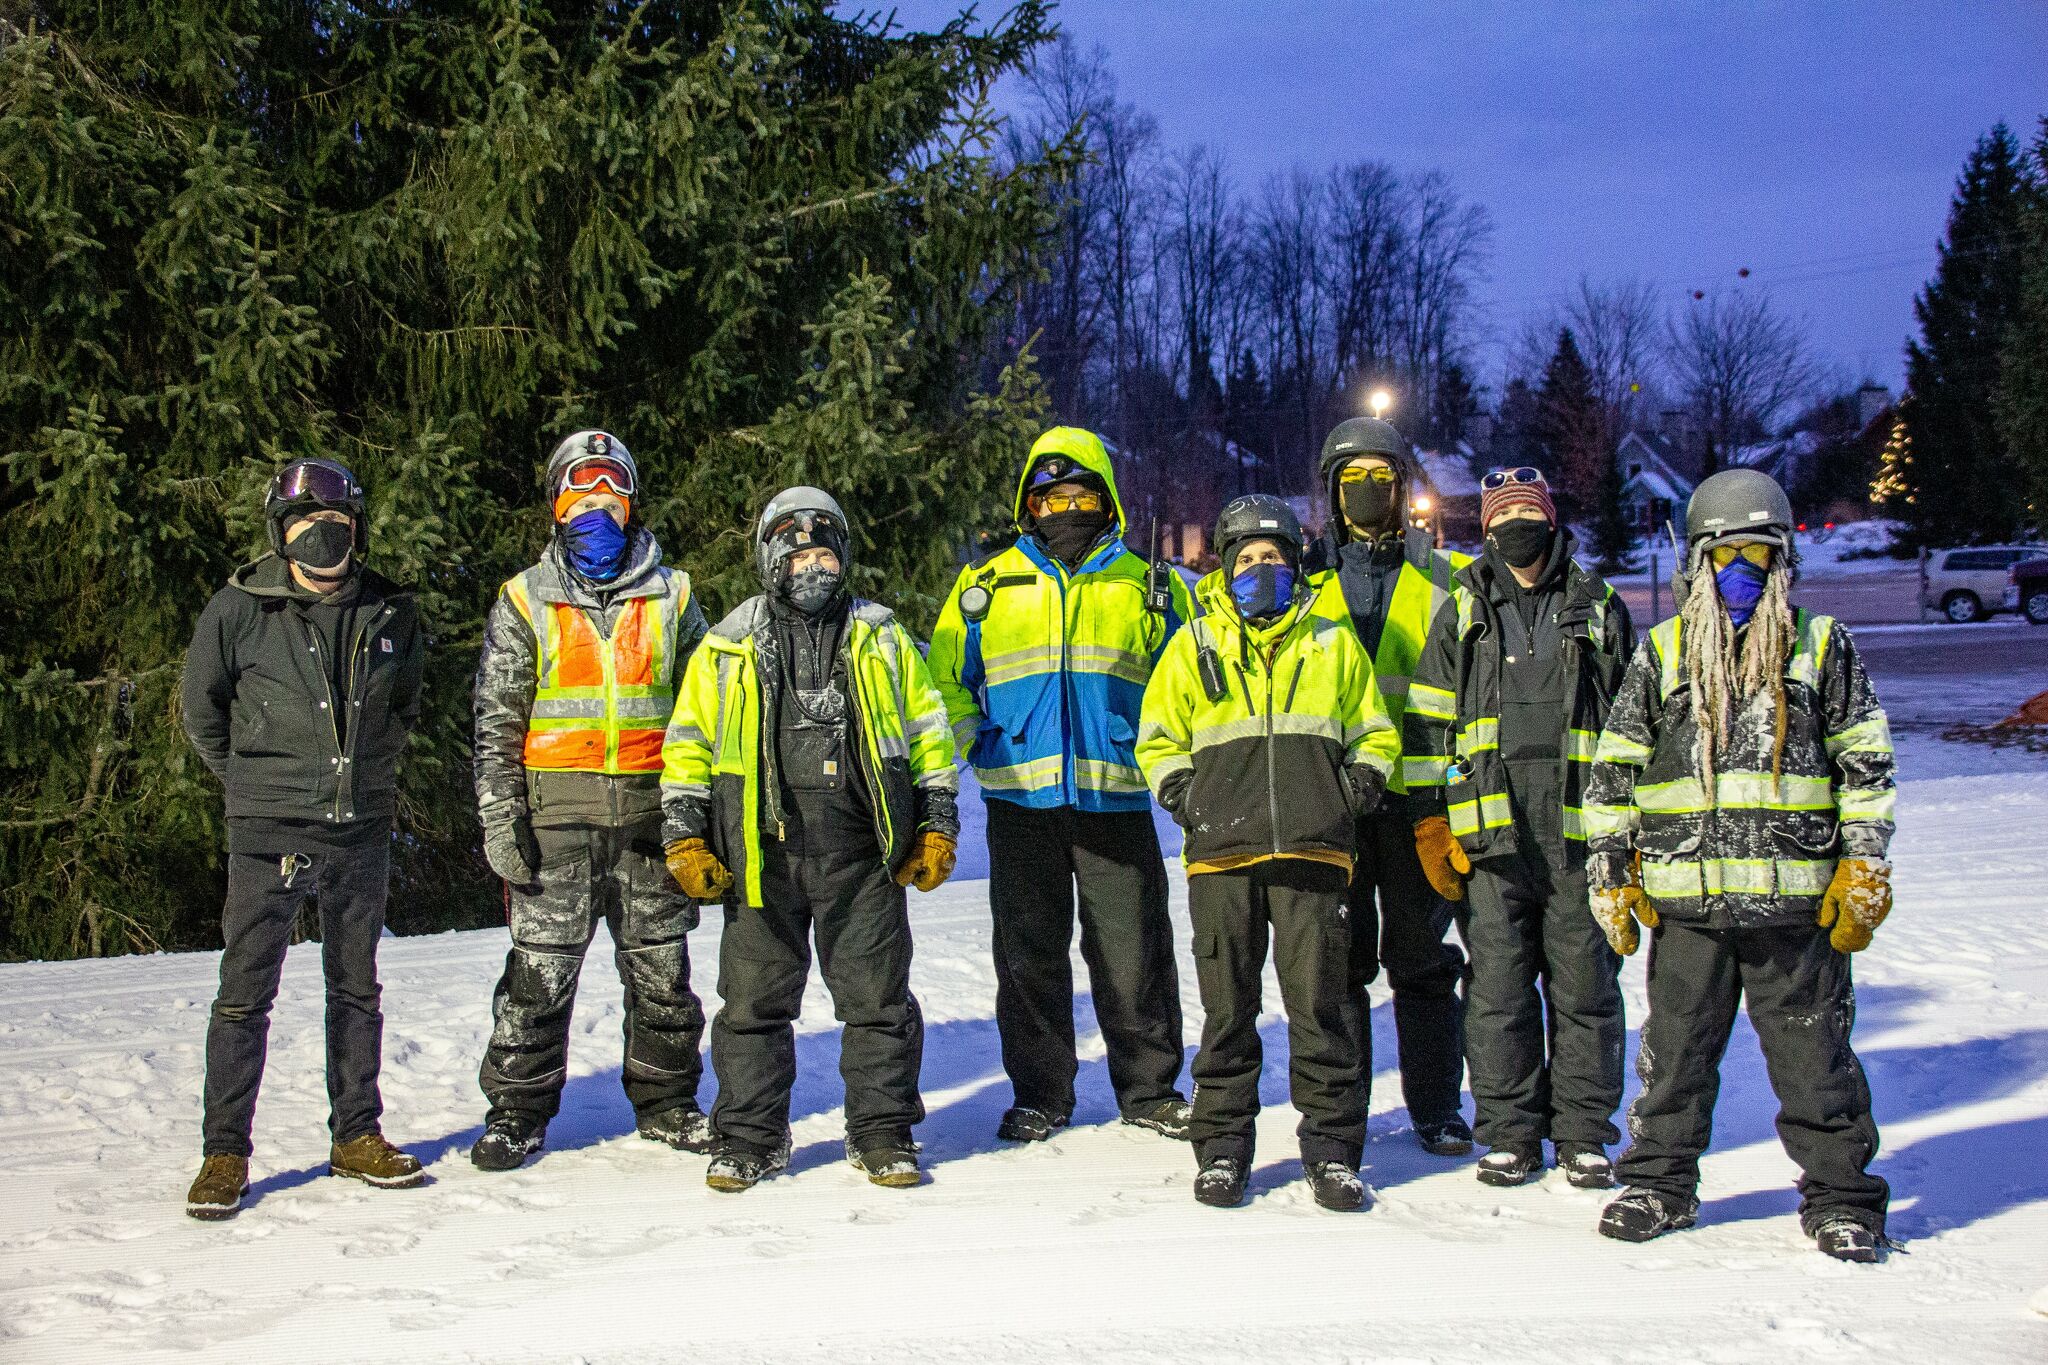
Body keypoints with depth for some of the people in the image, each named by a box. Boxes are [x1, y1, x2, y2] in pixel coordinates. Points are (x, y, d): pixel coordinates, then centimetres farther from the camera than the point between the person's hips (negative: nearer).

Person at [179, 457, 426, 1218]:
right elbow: (201, 711, 8)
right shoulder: (238, 611, -6)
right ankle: (225, 1153, 6)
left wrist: (367, 772, 12)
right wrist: (256, 782, 9)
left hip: (362, 830, 3)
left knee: (357, 988, 12)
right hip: (269, 833, -3)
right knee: (245, 990, -4)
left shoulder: (390, 614, 3)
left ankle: (356, 1136, 23)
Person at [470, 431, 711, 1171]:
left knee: (662, 968, 7)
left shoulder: (672, 597, 10)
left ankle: (666, 1101, 22)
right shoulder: (525, 603, 6)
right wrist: (500, 819, -5)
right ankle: (518, 1109, 11)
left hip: (651, 808, 1)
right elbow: (496, 722, 4)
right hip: (558, 811, -1)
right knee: (540, 969, -1)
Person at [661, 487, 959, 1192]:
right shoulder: (729, 646, 11)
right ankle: (750, 1137, 16)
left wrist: (937, 827, 8)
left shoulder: (883, 640, 13)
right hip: (762, 856, 0)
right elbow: (688, 744, 12)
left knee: (878, 999, 2)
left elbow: (928, 733, 15)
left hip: (863, 859, 0)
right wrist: (685, 837, 3)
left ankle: (882, 1132, 14)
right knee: (754, 1002, 4)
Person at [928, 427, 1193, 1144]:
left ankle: (1149, 1089, 16)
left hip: (1116, 798, 0)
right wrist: (979, 746, 2)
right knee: (1029, 956, 5)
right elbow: (945, 676, 15)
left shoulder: (1147, 585, 9)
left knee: (1134, 953, 3)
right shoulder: (988, 584, 10)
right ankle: (1039, 1095, 16)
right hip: (1021, 802, 1)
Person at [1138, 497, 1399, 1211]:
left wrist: (1361, 783, 4)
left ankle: (1332, 1147, 8)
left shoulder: (1332, 642, 15)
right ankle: (1222, 1146, 14)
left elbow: (1373, 731, 23)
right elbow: (1158, 737, 20)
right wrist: (1180, 793, 3)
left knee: (1320, 1002, -2)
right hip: (1221, 854, 0)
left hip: (1311, 853, 0)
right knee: (1228, 1006, 4)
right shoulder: (1195, 644, 14)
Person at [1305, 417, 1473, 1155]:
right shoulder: (1304, 573, 11)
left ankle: (1436, 1106, 15)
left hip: (1417, 793, 0)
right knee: (1337, 956, 5)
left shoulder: (1446, 576, 10)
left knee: (1424, 957, 5)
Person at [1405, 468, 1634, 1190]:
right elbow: (1427, 722, 11)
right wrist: (1430, 821, 3)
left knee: (1585, 985, 2)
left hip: (1582, 832, 0)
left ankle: (1584, 1135, 13)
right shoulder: (1462, 614, 12)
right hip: (1489, 832, 0)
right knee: (1497, 989, 1)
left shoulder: (1599, 610, 13)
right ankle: (1509, 1134, 12)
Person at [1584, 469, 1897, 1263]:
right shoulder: (1661, 656, 8)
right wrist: (1609, 871, 6)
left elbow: (1865, 764, 8)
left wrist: (1864, 868, 2)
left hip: (1796, 899, -1)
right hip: (1685, 903, 1)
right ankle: (1661, 1182, 24)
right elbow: (1613, 771, 11)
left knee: (1814, 1054, 4)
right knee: (1675, 1052, 9)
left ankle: (1841, 1196, 17)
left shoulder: (1822, 647, 7)